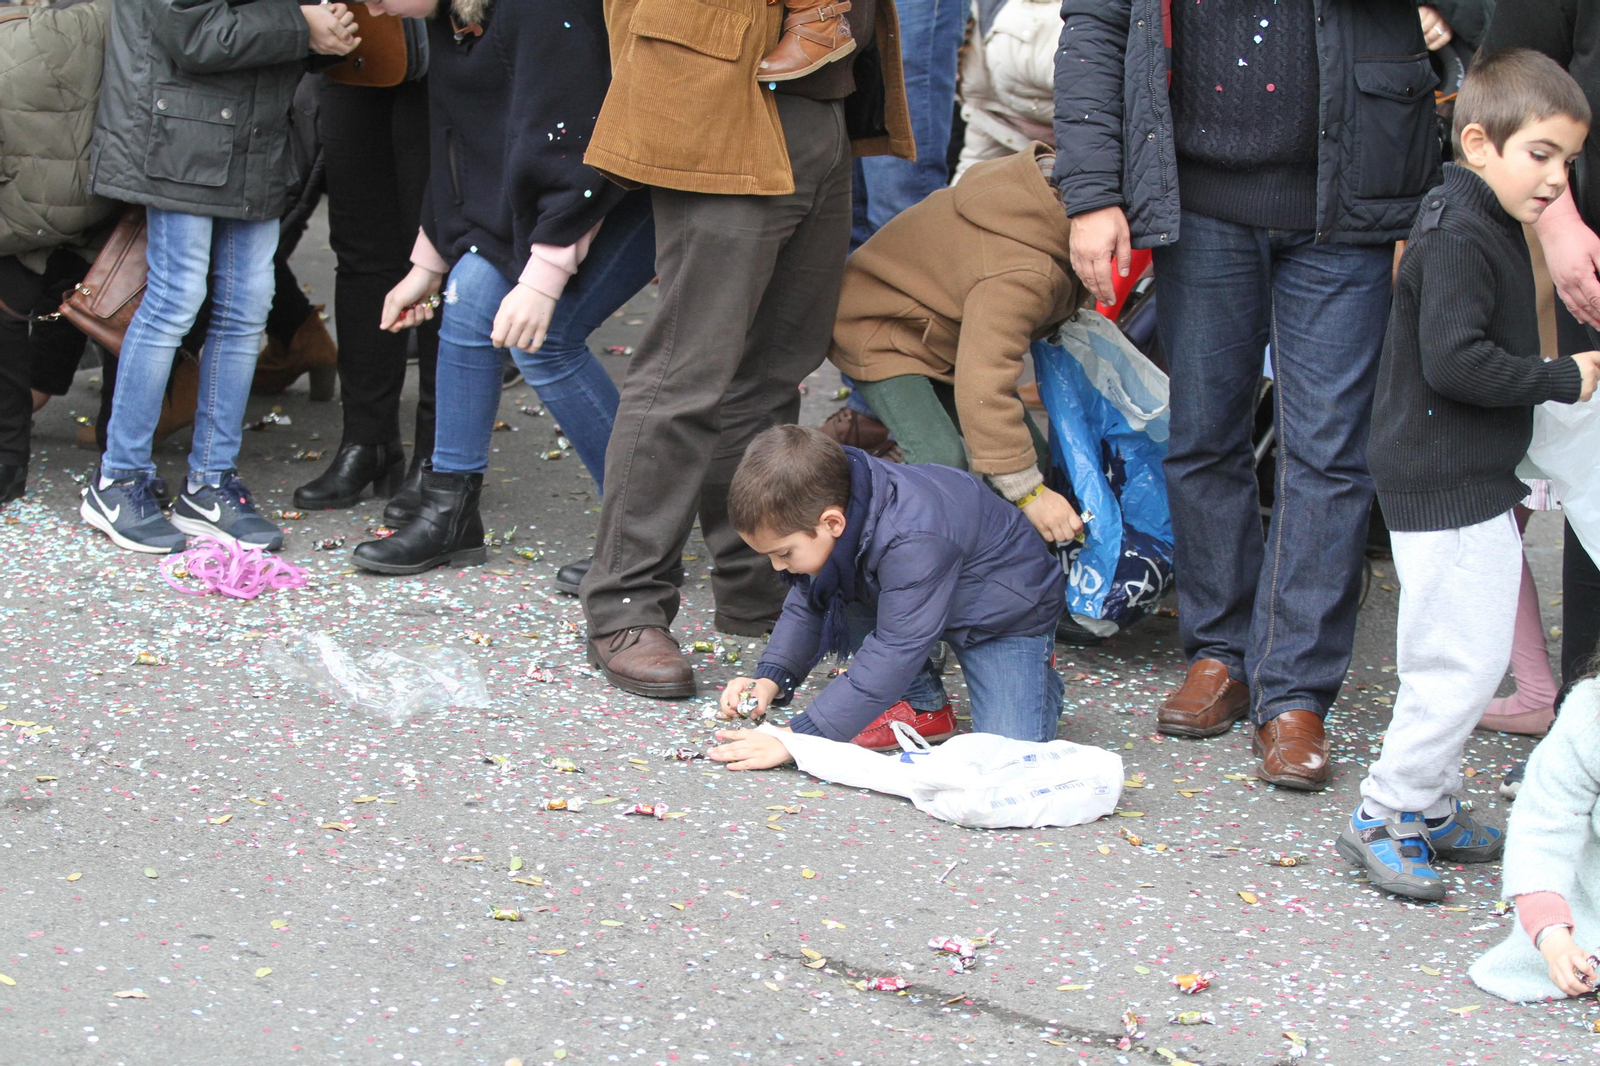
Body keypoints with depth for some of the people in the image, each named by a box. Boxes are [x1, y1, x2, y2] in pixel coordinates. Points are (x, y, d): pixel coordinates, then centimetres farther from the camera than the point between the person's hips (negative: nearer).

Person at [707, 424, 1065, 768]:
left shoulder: (914, 543, -42)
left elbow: (894, 654, -41)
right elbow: (806, 604, -2)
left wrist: (796, 738, -41)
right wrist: (771, 678, -19)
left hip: (1011, 610, -7)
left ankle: (1041, 678, 12)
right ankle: (922, 705, 0)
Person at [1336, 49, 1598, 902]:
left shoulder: (1487, 228, 13)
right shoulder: (1458, 240, -19)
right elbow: (1455, 361, -28)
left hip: (1469, 483, 11)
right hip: (1445, 488, -11)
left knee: (1450, 659, 17)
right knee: (1464, 657, -8)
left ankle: (1429, 808, 27)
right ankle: (1384, 819, 0)